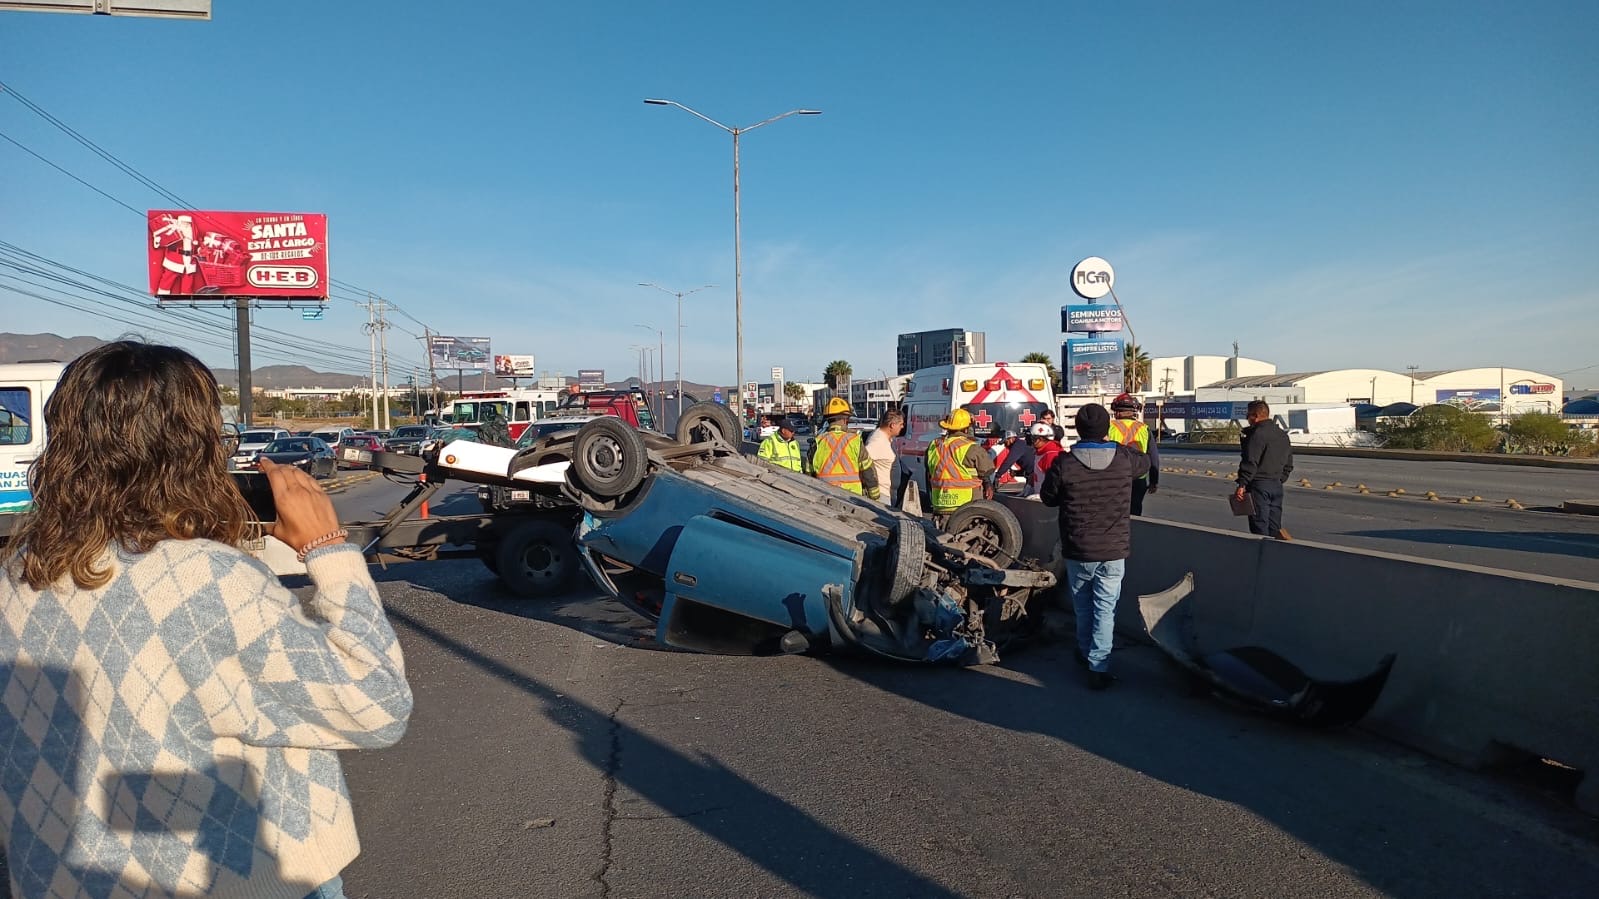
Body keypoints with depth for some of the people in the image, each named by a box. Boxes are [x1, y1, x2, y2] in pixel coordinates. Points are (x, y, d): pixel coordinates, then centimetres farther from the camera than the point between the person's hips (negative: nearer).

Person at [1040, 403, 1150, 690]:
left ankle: (1085, 652, 38)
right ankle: (1099, 668, 2)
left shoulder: (1064, 463, -15)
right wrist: (1119, 444, 30)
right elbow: (1145, 462, 17)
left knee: (1082, 606, 19)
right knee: (1105, 608, 5)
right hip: (1115, 550, 0)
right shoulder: (1124, 458, -8)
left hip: (1078, 550, 0)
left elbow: (1048, 498, 0)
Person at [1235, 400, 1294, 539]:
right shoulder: (1283, 435, 16)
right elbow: (1288, 465, 21)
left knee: (1260, 527, -5)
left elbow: (1250, 462, -19)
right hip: (1277, 486, 8)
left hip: (1259, 486, -8)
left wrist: (1242, 484, -17)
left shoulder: (1257, 434, -13)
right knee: (1274, 526, 12)